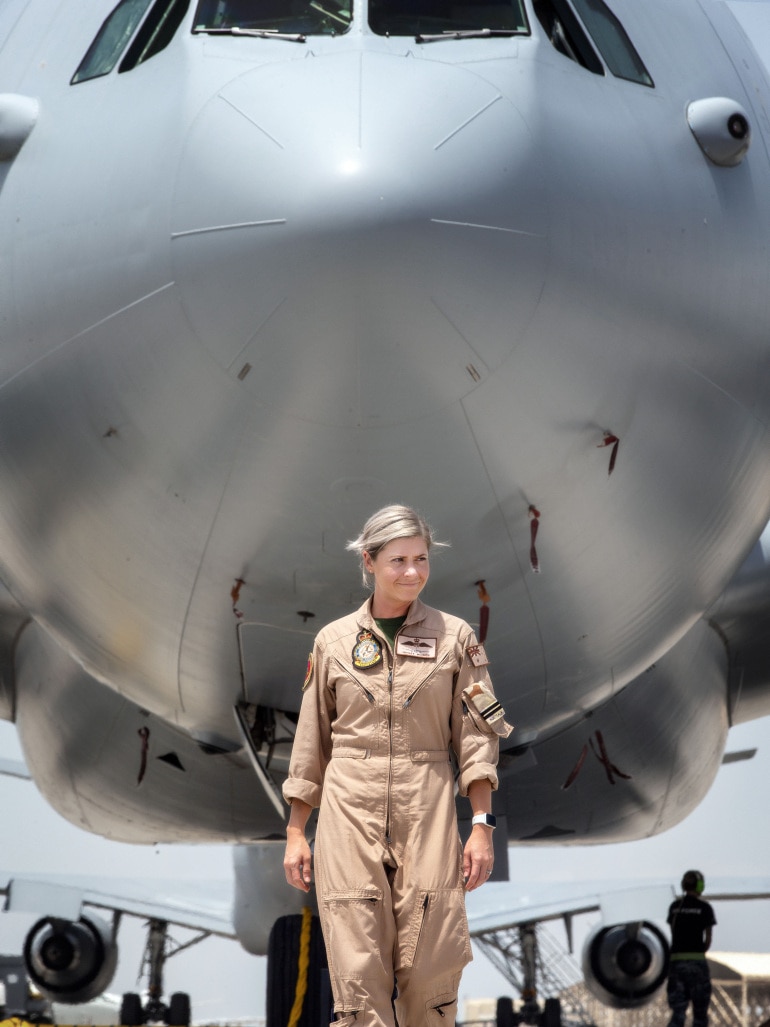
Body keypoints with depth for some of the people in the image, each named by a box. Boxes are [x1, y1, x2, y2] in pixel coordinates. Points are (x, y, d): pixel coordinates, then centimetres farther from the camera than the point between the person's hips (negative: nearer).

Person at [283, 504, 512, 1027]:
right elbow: (312, 744, 12)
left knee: (429, 972, -3)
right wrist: (296, 832, 9)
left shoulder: (455, 636, 6)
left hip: (427, 817, 0)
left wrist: (482, 826, -4)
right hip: (349, 814, 0)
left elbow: (477, 736, 4)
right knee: (358, 974, -6)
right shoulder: (333, 641, 7)